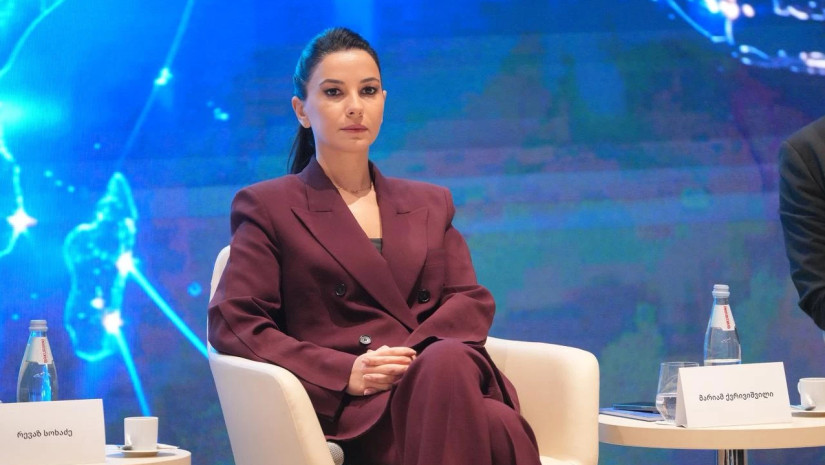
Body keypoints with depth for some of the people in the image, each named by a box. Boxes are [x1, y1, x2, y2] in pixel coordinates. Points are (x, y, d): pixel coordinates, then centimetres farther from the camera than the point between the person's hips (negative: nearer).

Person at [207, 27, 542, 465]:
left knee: (447, 361, -38)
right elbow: (231, 323, 2)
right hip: (350, 407, -4)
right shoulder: (269, 207, 13)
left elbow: (472, 301, 15)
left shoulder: (429, 204, 27)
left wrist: (414, 358, -9)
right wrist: (346, 373, -13)